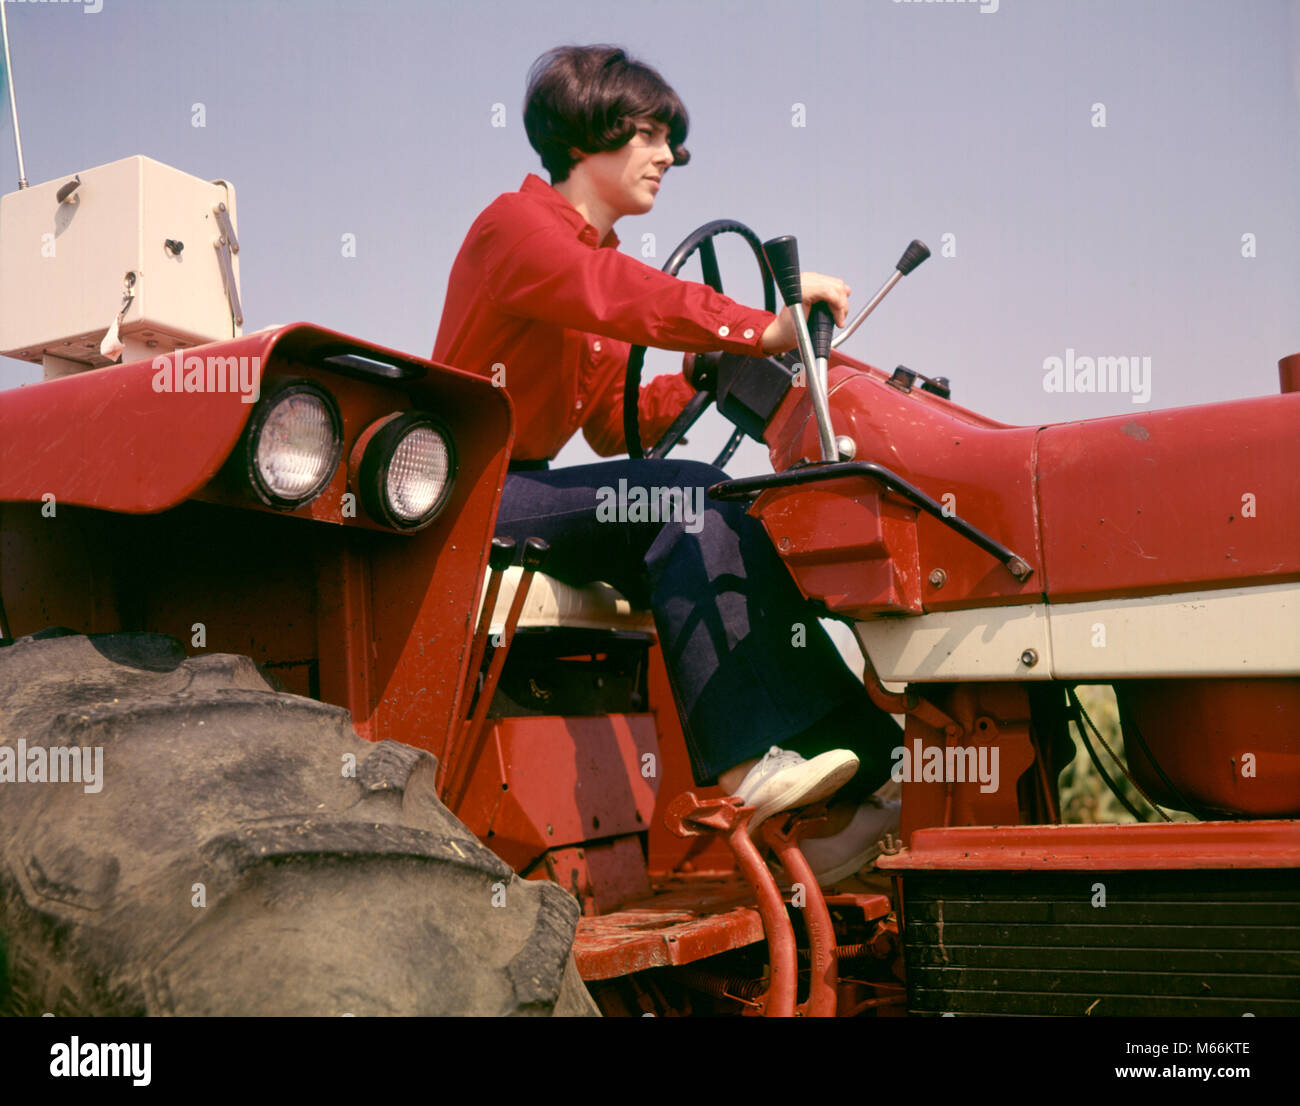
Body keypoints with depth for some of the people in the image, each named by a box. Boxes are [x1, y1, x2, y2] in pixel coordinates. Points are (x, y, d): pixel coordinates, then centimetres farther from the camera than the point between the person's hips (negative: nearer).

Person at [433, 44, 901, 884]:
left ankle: (824, 804, -19)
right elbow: (631, 301, -27)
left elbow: (615, 425, 16)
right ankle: (751, 760, -29)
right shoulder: (518, 225, -7)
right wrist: (763, 329, -32)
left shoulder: (594, 256, 20)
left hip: (526, 493, 9)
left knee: (710, 531, -11)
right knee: (687, 499, -25)